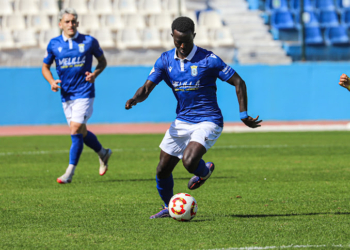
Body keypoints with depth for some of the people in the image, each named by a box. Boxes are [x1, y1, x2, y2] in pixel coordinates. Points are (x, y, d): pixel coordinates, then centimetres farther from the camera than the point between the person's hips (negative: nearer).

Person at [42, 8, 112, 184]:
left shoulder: (89, 42, -2)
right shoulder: (54, 44, 3)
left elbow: (102, 61, 11)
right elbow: (45, 66, 13)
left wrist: (95, 74, -9)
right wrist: (51, 81, -6)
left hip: (84, 93, -4)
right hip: (66, 95, 4)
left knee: (76, 129, -16)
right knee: (81, 132, 12)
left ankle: (70, 172, -13)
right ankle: (103, 153, 39)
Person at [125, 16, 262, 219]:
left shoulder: (208, 59, -12)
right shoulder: (166, 60, 1)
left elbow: (238, 83, -7)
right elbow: (147, 88, -3)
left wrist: (244, 115, -11)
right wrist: (135, 99, -26)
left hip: (208, 121, -5)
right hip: (182, 122, 5)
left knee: (189, 162, -28)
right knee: (163, 170, 5)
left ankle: (205, 171, 9)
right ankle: (168, 208, 31)